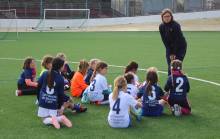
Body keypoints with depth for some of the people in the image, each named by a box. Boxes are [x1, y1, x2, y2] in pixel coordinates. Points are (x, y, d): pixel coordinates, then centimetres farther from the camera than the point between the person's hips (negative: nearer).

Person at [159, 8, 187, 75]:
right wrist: (170, 54, -11)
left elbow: (177, 40, -21)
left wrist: (174, 53, -18)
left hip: (180, 47, -4)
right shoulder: (161, 26, -8)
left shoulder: (176, 25, -22)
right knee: (170, 66, 2)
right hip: (170, 48, 5)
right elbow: (165, 41, -7)